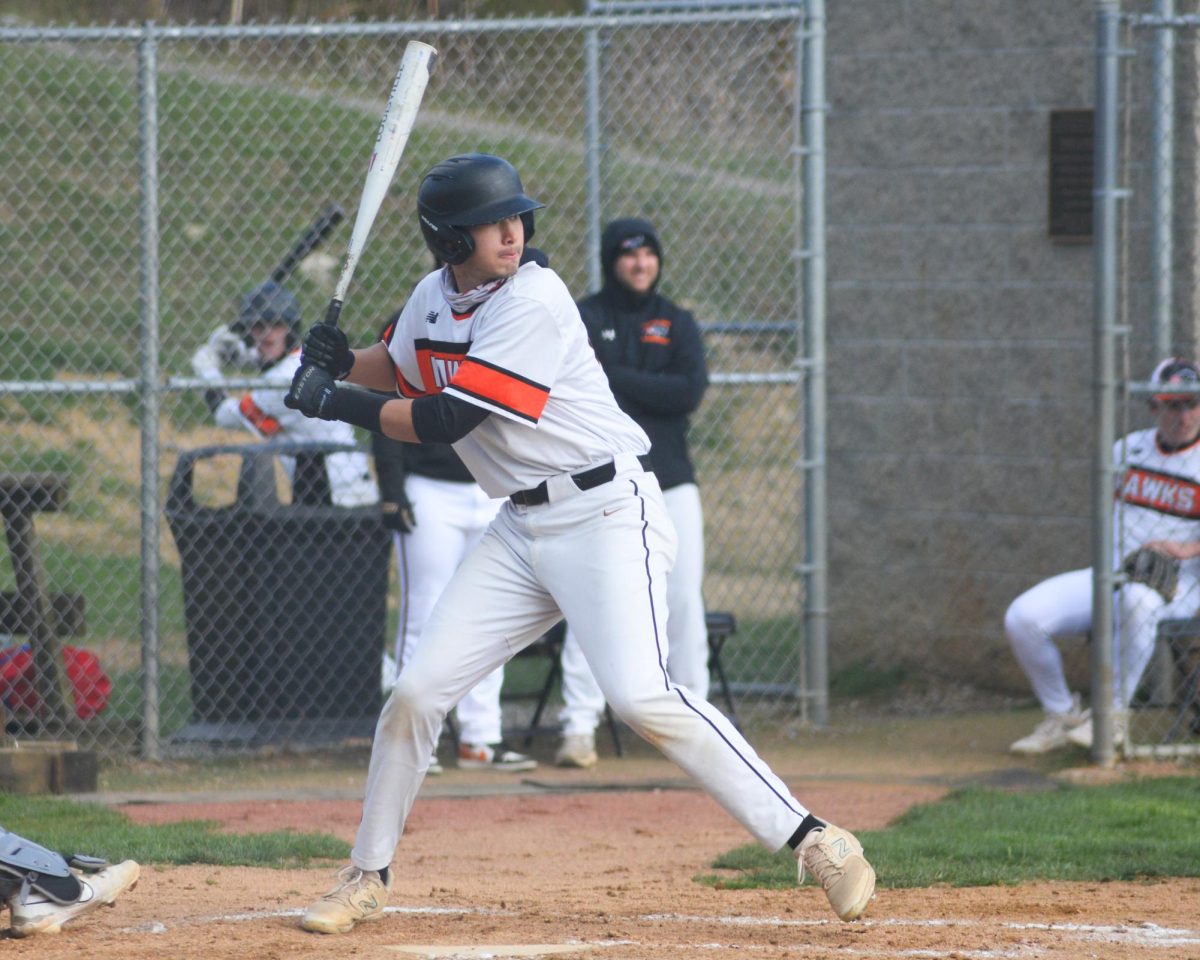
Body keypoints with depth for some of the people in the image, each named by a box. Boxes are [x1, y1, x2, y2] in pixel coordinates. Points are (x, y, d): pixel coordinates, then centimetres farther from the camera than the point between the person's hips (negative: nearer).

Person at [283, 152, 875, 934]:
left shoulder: (533, 300, -18)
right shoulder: (434, 299, 6)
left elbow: (447, 421, -20)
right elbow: (402, 369, 28)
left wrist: (337, 404, -11)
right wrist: (342, 364, 6)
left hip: (607, 511, -7)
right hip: (523, 529, 7)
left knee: (641, 694, -24)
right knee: (417, 692, 3)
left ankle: (816, 842, -22)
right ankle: (366, 881, 20)